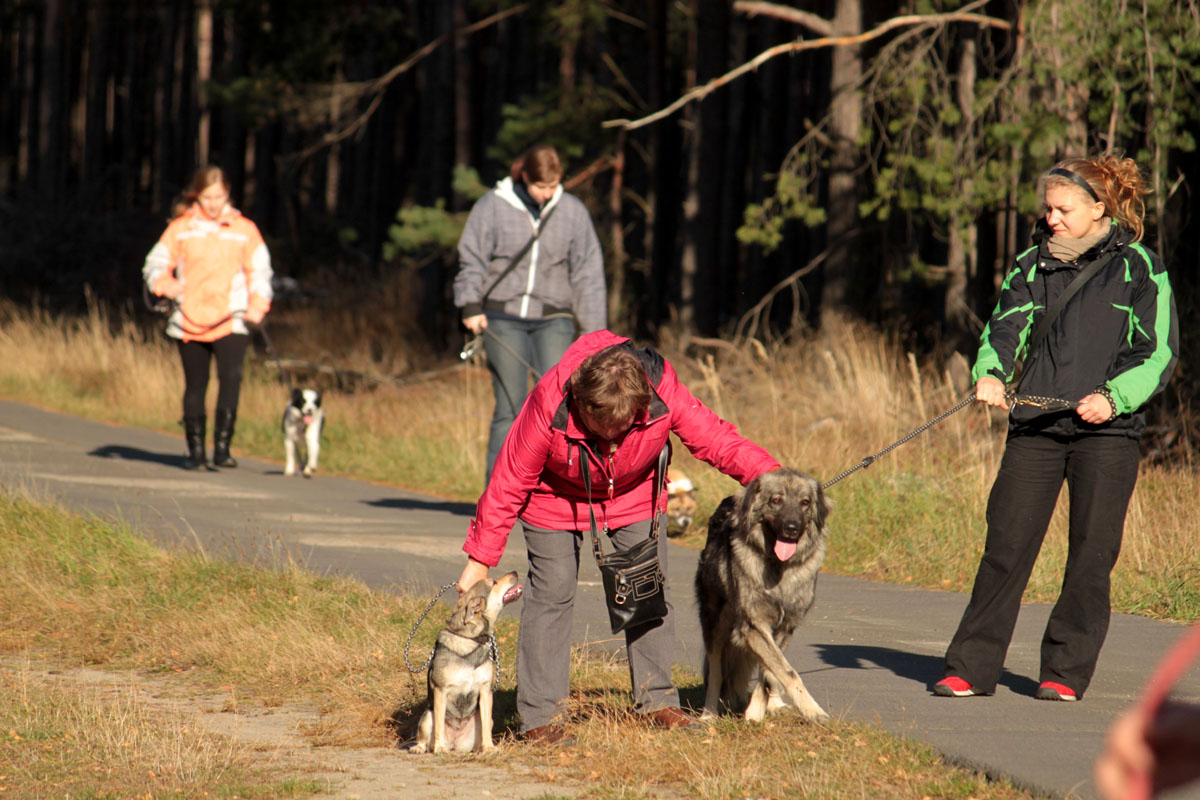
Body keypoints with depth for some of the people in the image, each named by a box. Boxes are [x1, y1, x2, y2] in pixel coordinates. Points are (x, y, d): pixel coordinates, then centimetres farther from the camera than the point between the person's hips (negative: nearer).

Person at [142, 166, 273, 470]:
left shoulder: (244, 230, 7)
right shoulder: (181, 228, 6)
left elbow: (259, 271, 11)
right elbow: (155, 263, 7)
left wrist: (258, 305, -6)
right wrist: (165, 284, -16)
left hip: (231, 322, -1)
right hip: (189, 323, 1)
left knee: (231, 377, -19)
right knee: (195, 386, 7)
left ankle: (222, 446, -17)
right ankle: (195, 450, 17)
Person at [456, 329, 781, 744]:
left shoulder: (664, 394, -32)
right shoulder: (550, 405, -36)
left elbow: (715, 439, -18)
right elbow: (509, 483, -25)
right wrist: (480, 558, -21)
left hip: (634, 498, 3)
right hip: (558, 500, -3)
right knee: (552, 594, -9)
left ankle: (657, 701, 14)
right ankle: (541, 717, -5)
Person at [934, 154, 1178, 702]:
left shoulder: (1138, 267, 2)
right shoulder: (1032, 265, 13)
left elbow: (1158, 353, -1)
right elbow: (1007, 327, 2)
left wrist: (1114, 396, -17)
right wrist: (990, 373, -19)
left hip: (1107, 432, -2)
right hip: (1033, 426, 3)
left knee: (1091, 554, -1)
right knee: (1006, 546, -2)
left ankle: (1067, 671, 9)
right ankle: (972, 667, 2)